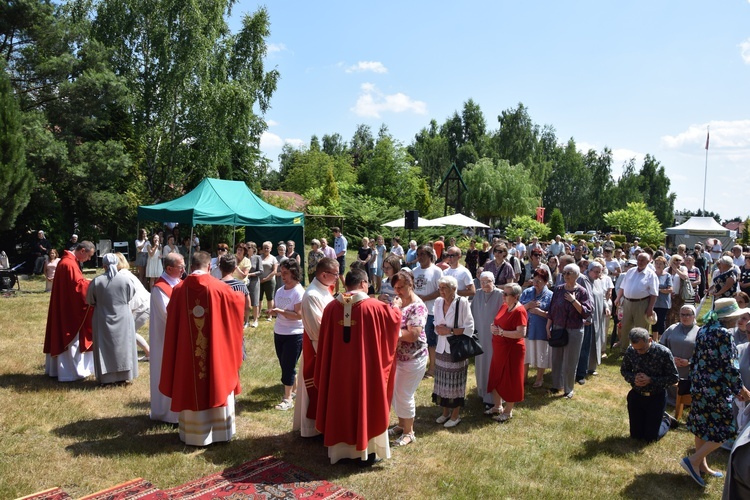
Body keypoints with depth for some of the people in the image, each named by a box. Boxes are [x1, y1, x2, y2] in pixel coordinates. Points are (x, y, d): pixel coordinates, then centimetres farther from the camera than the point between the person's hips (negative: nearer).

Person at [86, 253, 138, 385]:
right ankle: (125, 375, 16)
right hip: (123, 319, 0)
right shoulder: (125, 280, -11)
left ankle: (106, 377, 11)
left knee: (105, 347, 8)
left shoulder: (96, 281, -11)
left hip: (103, 320, 0)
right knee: (123, 346, 10)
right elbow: (131, 296, 4)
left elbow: (90, 301, 0)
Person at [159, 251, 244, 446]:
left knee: (190, 388, 13)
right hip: (215, 349, -1)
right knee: (217, 384, 12)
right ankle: (219, 431, 22)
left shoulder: (179, 289, -5)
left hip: (186, 350, 1)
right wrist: (238, 295, 30)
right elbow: (239, 301, 8)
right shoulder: (219, 288, -9)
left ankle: (193, 433, 24)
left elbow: (171, 318, 7)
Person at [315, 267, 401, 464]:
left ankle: (340, 449, 28)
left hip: (338, 369, 3)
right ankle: (366, 450, 23)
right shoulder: (373, 307, -12)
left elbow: (324, 342, 2)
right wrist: (394, 307, 25)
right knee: (365, 404, 12)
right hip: (365, 368, -3)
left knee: (340, 405, 16)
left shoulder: (331, 307, -4)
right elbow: (396, 317, 4)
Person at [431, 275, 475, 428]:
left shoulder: (462, 302, -14)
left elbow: (469, 328, -13)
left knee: (456, 381, 4)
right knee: (443, 381, 11)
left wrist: (450, 331, -19)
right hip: (442, 348, 5)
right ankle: (445, 412, 29)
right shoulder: (438, 302, 3)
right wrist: (438, 328, -6)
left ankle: (455, 415, 20)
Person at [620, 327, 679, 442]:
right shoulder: (630, 351, -11)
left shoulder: (664, 353, -21)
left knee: (650, 437, 4)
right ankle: (652, 419, 40)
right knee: (635, 435, 11)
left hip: (656, 397, -3)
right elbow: (624, 370, 4)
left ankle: (666, 421, 34)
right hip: (636, 396, 3)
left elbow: (674, 378, -13)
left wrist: (651, 380, -25)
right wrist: (633, 378, -18)